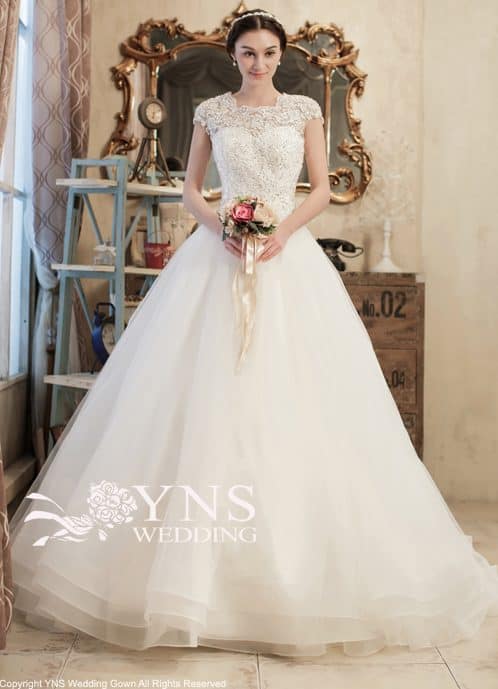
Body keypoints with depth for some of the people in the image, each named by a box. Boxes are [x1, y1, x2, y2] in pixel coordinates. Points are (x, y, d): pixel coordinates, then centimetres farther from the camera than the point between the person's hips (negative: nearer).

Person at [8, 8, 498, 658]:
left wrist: (283, 230, -12)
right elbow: (190, 187, 11)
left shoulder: (305, 109, 10)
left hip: (290, 254, 0)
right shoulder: (211, 112, 11)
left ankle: (298, 547, 7)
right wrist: (220, 226, -8)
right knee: (208, 393, -5)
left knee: (293, 395, -5)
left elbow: (321, 189, 6)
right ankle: (201, 552, 4)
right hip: (221, 252, 1)